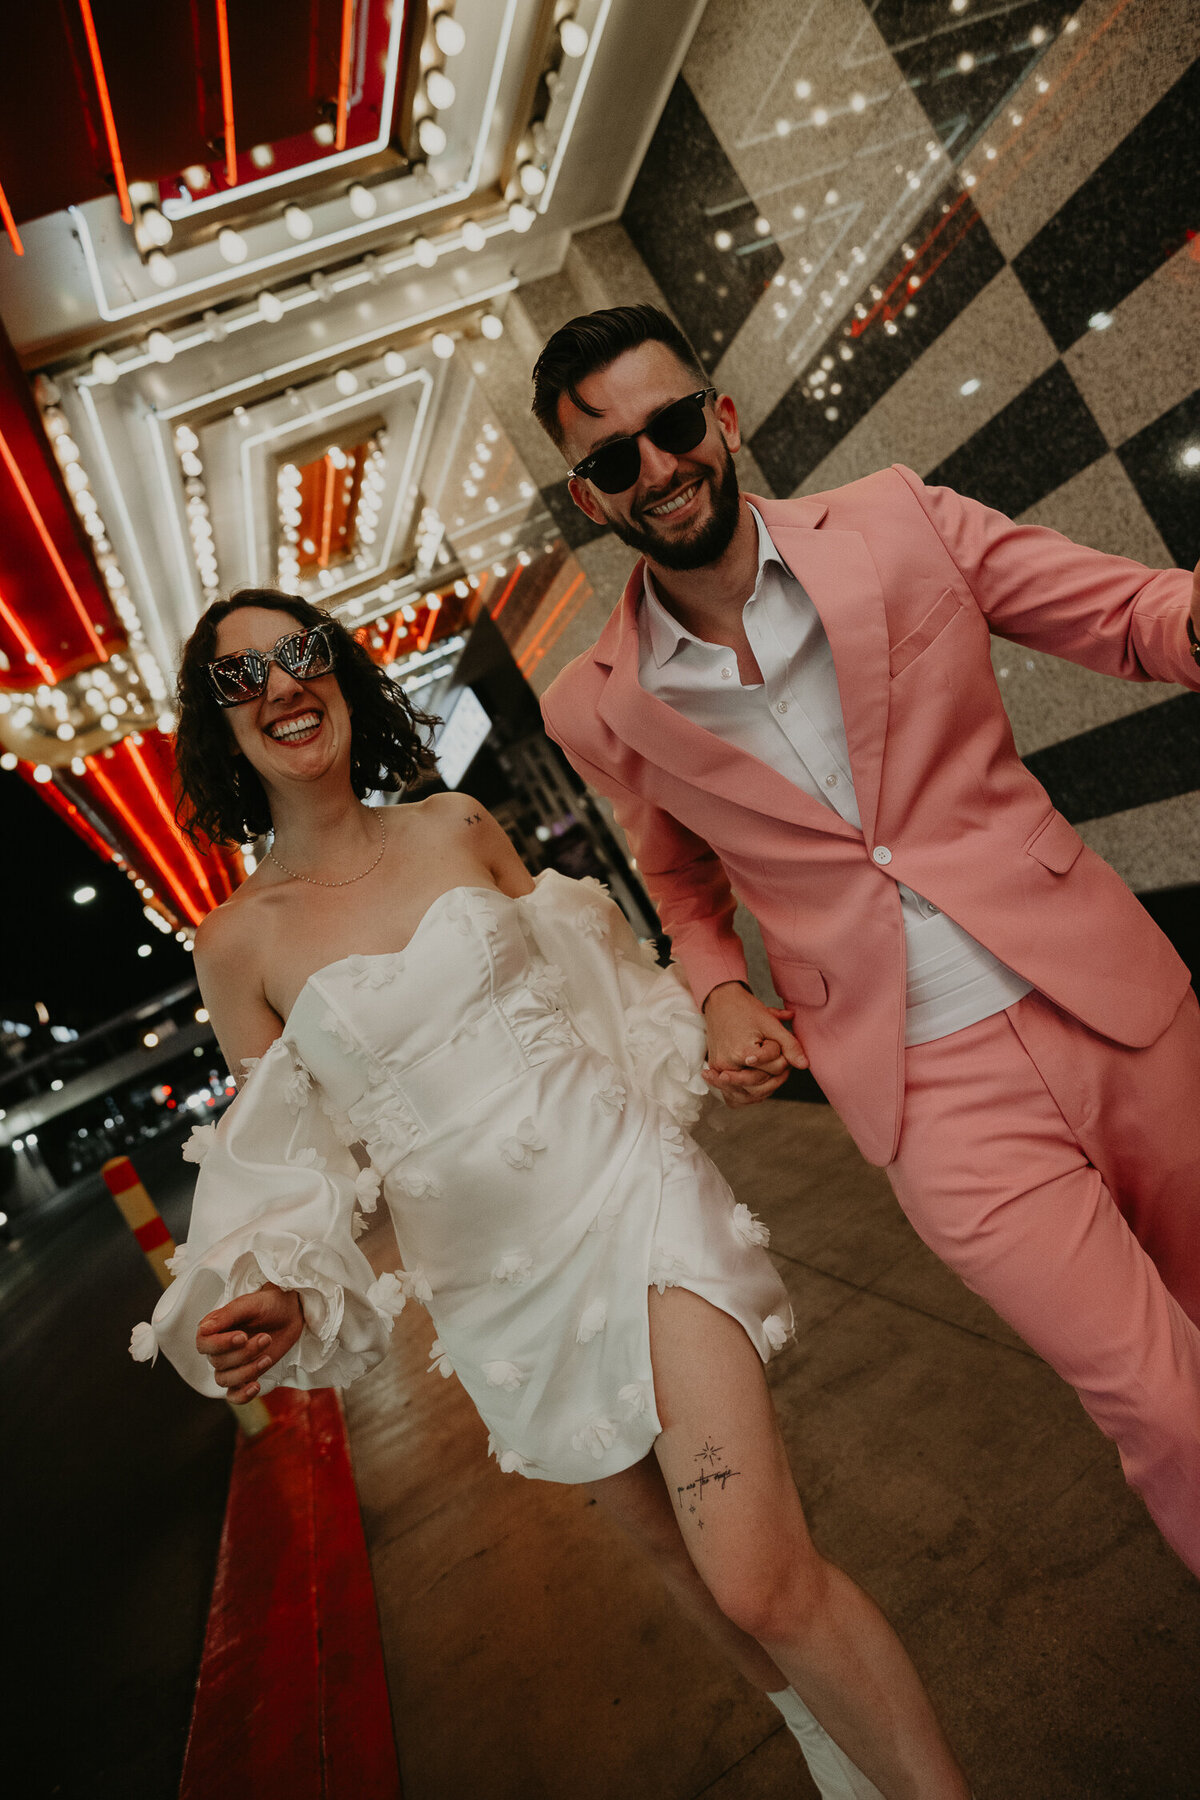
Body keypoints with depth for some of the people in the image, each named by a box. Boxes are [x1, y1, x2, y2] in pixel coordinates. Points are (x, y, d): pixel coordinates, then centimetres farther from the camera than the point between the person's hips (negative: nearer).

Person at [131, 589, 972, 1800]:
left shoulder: (458, 825, 1)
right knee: (677, 1552, 20)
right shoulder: (237, 943, -3)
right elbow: (291, 1165, 3)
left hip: (628, 1192, 0)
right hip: (500, 1284, 1)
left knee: (760, 1577, -11)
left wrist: (732, 1017, 8)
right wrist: (283, 1299, -13)